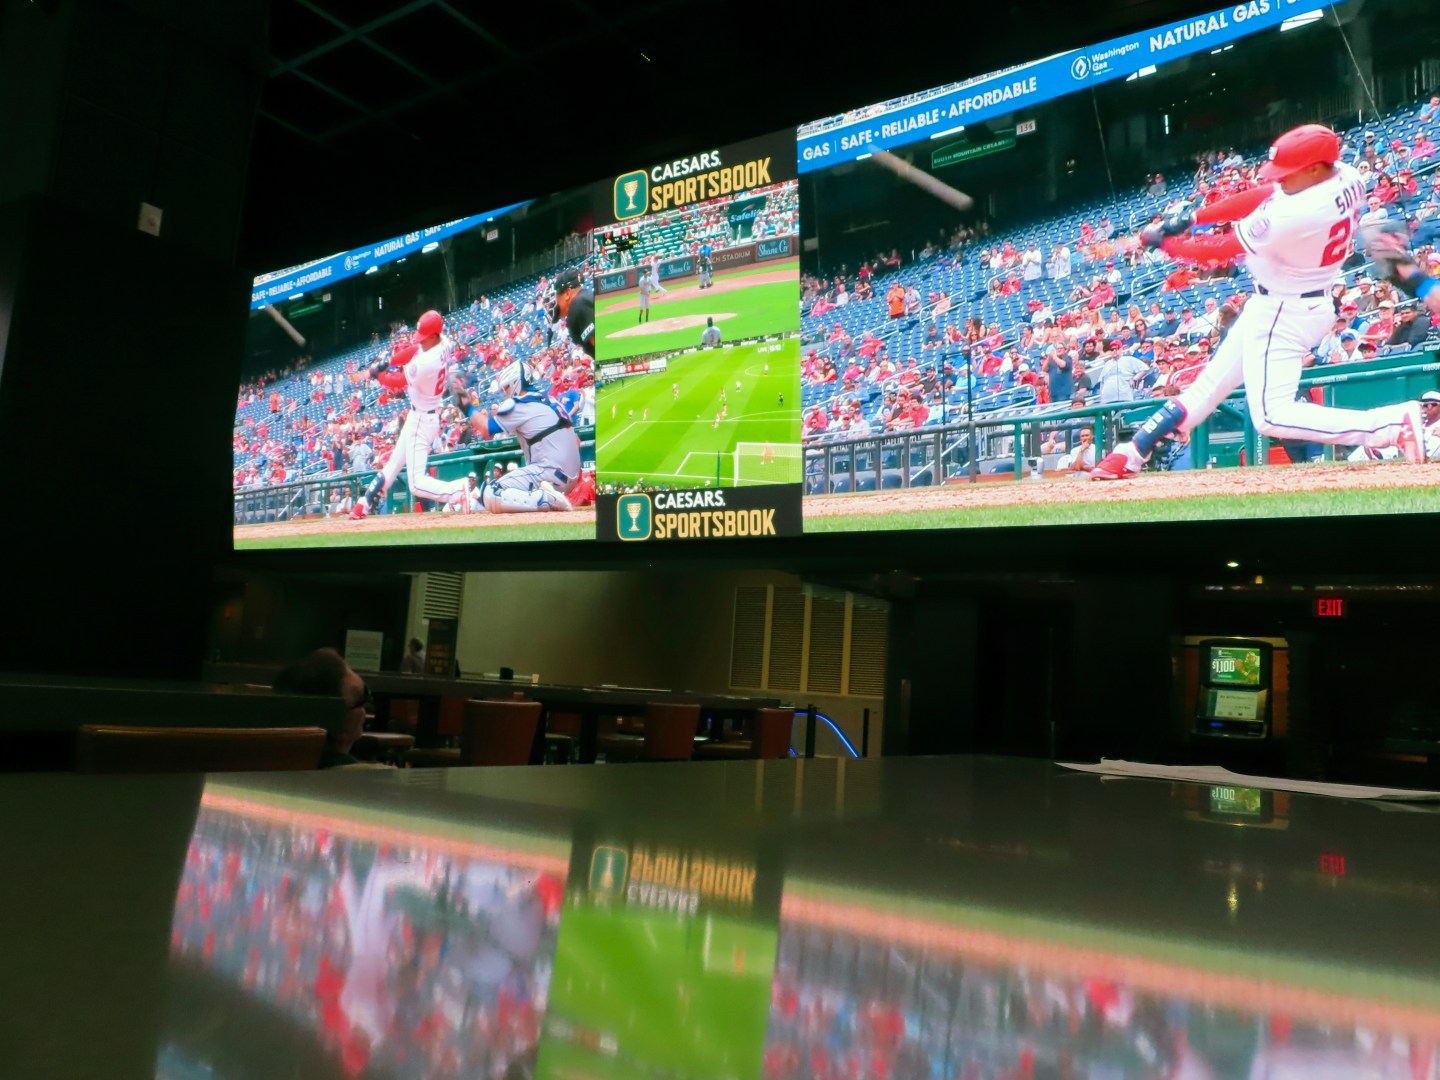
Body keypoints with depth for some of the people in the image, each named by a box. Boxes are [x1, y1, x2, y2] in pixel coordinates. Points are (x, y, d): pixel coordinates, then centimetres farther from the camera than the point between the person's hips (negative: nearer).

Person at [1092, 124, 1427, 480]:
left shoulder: (1290, 216, -32)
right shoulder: (1347, 178, -6)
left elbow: (1219, 250, -19)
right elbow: (1260, 196, 1)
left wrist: (1162, 241, -5)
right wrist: (1191, 217, -3)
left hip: (1282, 313, -11)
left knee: (1272, 417, -12)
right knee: (1212, 381, 16)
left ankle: (1392, 423, -15)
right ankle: (1131, 454, 25)